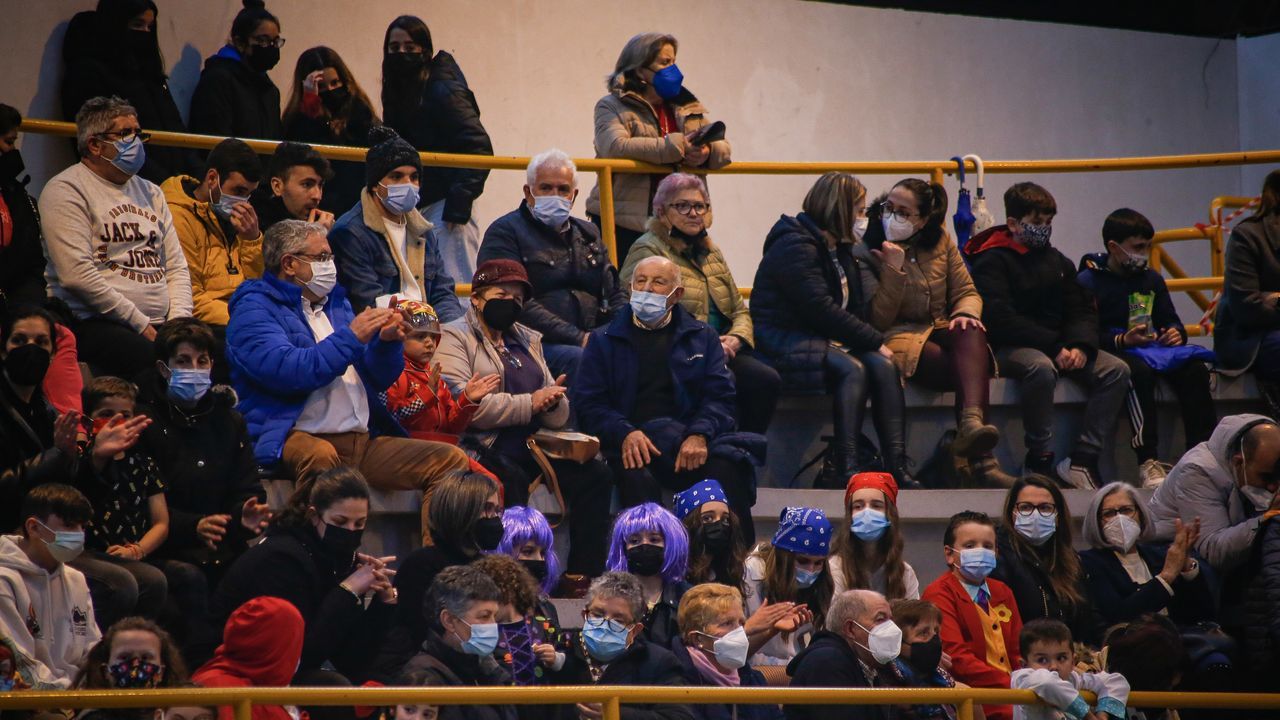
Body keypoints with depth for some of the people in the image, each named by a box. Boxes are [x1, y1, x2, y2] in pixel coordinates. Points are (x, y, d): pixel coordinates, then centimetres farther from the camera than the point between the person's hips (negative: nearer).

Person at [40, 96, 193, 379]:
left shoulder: (149, 192, 24)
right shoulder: (66, 191, 0)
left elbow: (176, 267, 21)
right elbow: (77, 275, -12)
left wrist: (178, 322, 1)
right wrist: (140, 325, -11)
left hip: (158, 325, 7)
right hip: (92, 323, -7)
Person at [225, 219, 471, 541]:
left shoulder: (335, 303, 24)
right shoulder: (255, 308, 1)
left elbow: (379, 379, 22)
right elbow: (287, 370, -18)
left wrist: (388, 343, 1)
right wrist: (351, 337, -15)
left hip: (364, 440, 7)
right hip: (299, 438, -7)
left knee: (450, 461, -8)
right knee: (319, 456, -41)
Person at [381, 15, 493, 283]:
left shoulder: (443, 92, -13)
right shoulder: (396, 92, 13)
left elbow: (479, 148, -16)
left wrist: (458, 205, -19)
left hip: (443, 205, -9)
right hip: (413, 208, 9)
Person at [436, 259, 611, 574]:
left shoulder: (529, 340, 24)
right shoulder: (455, 338, 2)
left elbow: (558, 418, 20)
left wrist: (553, 401, -6)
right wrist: (529, 404, -12)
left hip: (532, 446, 7)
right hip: (484, 447, -7)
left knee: (593, 474, -14)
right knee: (512, 478, -35)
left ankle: (586, 576, -14)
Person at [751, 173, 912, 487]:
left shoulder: (845, 249, 18)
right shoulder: (795, 246, -12)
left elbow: (865, 306, 15)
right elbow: (821, 309, -19)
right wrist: (874, 340, -16)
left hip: (827, 340, 8)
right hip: (785, 341, -8)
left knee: (883, 364, -20)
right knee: (853, 369, -33)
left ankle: (897, 466, -30)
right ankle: (844, 466, -36)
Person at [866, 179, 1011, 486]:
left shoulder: (940, 241, 11)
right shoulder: (869, 250, -2)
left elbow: (967, 292, 12)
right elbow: (878, 321, -8)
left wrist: (966, 313, -13)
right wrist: (894, 271, -20)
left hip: (940, 331, 4)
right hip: (899, 338, -4)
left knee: (971, 333, -35)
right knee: (968, 370, -33)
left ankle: (971, 423, -59)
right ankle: (979, 458, -45)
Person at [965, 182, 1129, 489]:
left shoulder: (1057, 261, 17)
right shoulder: (992, 261, -6)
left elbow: (1082, 311, 12)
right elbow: (999, 319, -18)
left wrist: (1080, 346, -12)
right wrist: (1055, 347, -21)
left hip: (1057, 347, 7)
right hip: (1007, 348, -7)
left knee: (1116, 370, -14)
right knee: (1041, 367, -40)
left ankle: (1082, 460, -20)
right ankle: (1040, 460, -26)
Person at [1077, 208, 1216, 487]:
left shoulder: (1151, 279, 20)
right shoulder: (1088, 281, -1)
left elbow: (1170, 319, 26)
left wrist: (1176, 333, 2)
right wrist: (1122, 341, -23)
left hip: (1152, 347, 6)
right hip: (1115, 350, -6)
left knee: (1195, 370, -23)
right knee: (1139, 371, -39)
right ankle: (1148, 462, -42)